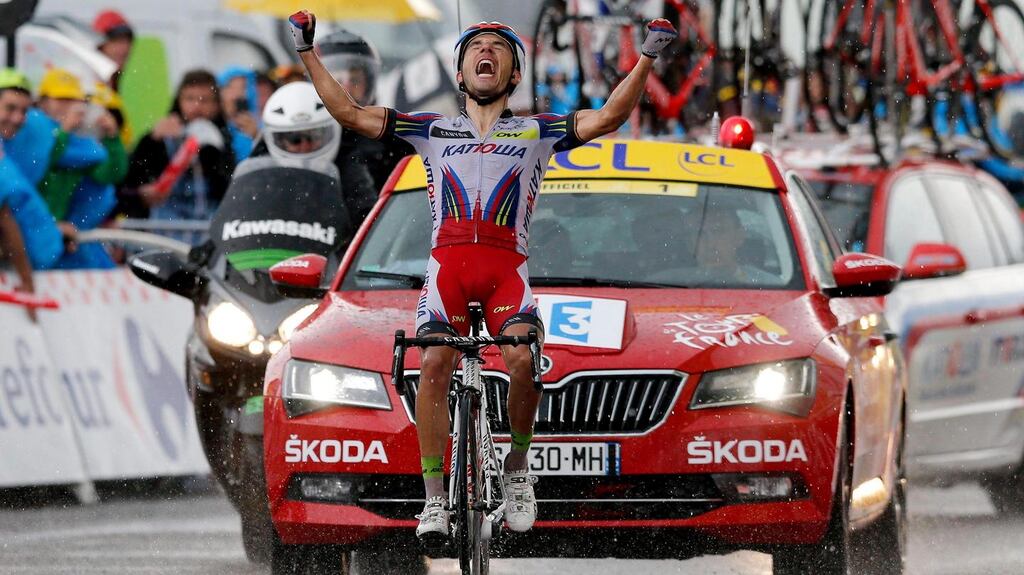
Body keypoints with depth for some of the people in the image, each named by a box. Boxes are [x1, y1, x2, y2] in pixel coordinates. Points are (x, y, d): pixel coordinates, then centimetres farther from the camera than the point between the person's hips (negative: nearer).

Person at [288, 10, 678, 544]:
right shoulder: (433, 130, 23)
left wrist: (647, 57, -1)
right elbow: (348, 112, 19)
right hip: (447, 264, 1)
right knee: (434, 364, -23)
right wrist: (307, 53, 15)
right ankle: (434, 501, -19)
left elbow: (609, 117, 8)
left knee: (523, 359, -28)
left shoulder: (536, 132, 20)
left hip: (506, 269, -1)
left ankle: (517, 467, -3)